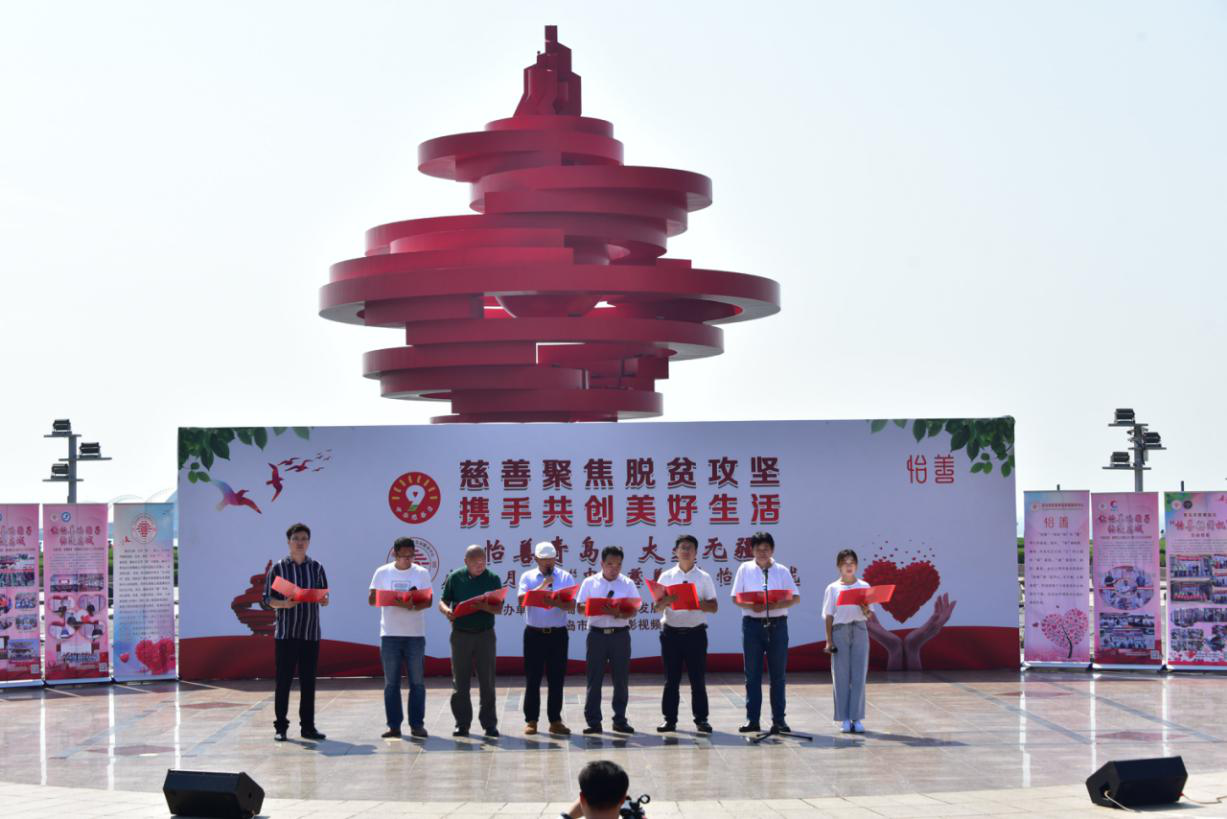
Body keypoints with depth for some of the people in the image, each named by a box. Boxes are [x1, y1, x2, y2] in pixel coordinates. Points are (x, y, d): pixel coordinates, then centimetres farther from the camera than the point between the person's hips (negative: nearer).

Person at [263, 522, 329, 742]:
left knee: (308, 682, 5)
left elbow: (325, 598, 9)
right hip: (285, 633, -2)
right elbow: (268, 599, -1)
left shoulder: (316, 567, 8)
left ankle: (307, 726, 11)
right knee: (283, 681, -2)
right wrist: (284, 604, -20)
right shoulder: (277, 568, 1)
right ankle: (280, 727, 4)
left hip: (311, 633, 2)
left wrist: (324, 599, -14)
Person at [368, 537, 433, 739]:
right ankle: (394, 726, 6)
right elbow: (372, 599, -1)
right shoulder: (382, 572, 5)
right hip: (389, 634, 0)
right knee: (391, 682, 2)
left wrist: (414, 606, -24)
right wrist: (400, 602, -19)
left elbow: (428, 601, -1)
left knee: (417, 682, 0)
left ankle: (417, 724, 5)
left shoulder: (422, 573, 5)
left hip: (415, 634, 0)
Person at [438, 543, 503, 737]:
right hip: (460, 633, 1)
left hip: (485, 634, -1)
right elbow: (442, 601, 4)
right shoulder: (455, 578, 2)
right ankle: (462, 724, 10)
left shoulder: (493, 579, 1)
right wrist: (446, 610, -20)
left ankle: (489, 724, 6)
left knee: (487, 681, 0)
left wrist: (484, 607, -23)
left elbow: (499, 608, -2)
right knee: (460, 681, 3)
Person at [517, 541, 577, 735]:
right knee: (532, 679, 2)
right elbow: (522, 599, -10)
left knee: (556, 679, 4)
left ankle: (555, 721, 10)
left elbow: (571, 605, -6)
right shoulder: (527, 577, 6)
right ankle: (531, 720, 8)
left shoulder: (566, 577, 5)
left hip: (558, 634, 0)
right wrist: (542, 586, -17)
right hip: (534, 633, 0)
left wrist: (556, 603, -25)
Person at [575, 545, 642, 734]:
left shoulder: (628, 584, 5)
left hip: (620, 634, 1)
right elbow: (581, 607, -1)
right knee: (594, 678, 0)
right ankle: (593, 721, 4)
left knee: (621, 678, 4)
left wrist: (621, 614, -21)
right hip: (597, 634, -1)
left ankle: (620, 720, 13)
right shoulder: (590, 582, 4)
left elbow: (634, 610, 0)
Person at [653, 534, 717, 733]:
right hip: (671, 632, 1)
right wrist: (667, 602, -17)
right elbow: (657, 606, 4)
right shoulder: (666, 577, 7)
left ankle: (701, 719, 6)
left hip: (696, 632, -1)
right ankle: (670, 719, 9)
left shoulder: (704, 577, 5)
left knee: (698, 679, 0)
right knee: (671, 679, 4)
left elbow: (714, 606, 2)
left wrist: (697, 604, -15)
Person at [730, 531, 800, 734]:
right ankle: (752, 719, 5)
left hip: (777, 624, 0)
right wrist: (752, 606, -17)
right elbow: (736, 598, 3)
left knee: (778, 674, 3)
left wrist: (773, 606, -15)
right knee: (752, 674, 2)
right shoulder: (745, 569, 6)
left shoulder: (782, 570, 5)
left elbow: (795, 598, 0)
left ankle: (779, 720, 7)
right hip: (752, 624, 0)